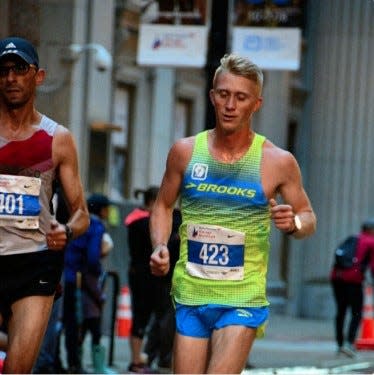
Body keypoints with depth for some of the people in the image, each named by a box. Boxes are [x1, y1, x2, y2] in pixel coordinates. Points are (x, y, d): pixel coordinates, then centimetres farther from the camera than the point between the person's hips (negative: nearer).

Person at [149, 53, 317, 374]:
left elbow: (308, 217, 8)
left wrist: (294, 223, -15)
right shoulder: (186, 151, 3)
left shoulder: (277, 162, -4)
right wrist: (160, 246, -2)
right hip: (190, 297, 3)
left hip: (243, 300, -3)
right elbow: (164, 205, 16)